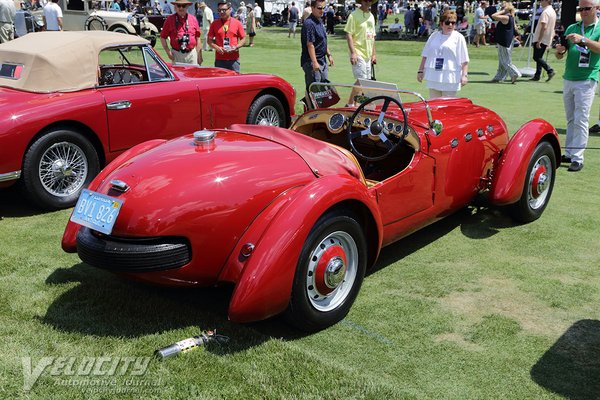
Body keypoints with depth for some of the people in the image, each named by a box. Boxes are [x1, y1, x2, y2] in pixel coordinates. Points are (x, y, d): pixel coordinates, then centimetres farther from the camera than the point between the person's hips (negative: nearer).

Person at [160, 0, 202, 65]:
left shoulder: (193, 19, 8)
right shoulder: (170, 19, 2)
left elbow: (198, 38, 10)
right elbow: (163, 38, 4)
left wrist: (199, 55, 7)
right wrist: (168, 52, -6)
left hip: (192, 54, 1)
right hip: (176, 55, -1)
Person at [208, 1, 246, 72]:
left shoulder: (237, 23, 5)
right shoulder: (214, 23, 7)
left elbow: (243, 39, 7)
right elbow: (210, 40, 9)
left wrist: (236, 47, -10)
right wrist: (216, 47, -9)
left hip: (234, 59, -1)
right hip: (219, 59, 1)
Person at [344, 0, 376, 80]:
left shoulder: (371, 16, 15)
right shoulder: (354, 15, -8)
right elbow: (349, 35, -12)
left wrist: (373, 54, 16)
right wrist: (353, 53, -20)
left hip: (368, 55, 7)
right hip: (358, 55, -7)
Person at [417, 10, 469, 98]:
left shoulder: (459, 38, 0)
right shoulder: (434, 36, 10)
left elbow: (464, 61, -2)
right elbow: (425, 55, 15)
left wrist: (464, 75, -10)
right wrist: (420, 71, 11)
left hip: (450, 79, -3)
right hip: (433, 77, 4)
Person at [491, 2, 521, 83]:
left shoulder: (505, 17, -18)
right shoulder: (511, 17, 12)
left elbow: (493, 16, -24)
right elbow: (515, 28, 21)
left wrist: (502, 11, -14)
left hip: (504, 42, -10)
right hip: (508, 41, 10)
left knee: (505, 61, -5)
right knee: (502, 61, 13)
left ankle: (515, 74, -7)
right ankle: (499, 77, 18)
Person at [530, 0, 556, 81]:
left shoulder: (545, 12, -17)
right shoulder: (553, 11, 14)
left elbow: (544, 27, -24)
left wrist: (539, 41, -24)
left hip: (541, 39, -9)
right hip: (547, 39, 9)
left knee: (537, 57, -6)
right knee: (539, 57, 13)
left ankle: (550, 71, -12)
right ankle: (537, 75, 13)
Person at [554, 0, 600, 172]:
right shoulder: (572, 28, 12)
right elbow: (560, 55, 11)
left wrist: (583, 39, -34)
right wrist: (560, 50, -13)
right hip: (568, 79, 5)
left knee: (581, 120, -8)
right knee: (570, 119, 11)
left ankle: (577, 158, -8)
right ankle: (569, 153, 18)